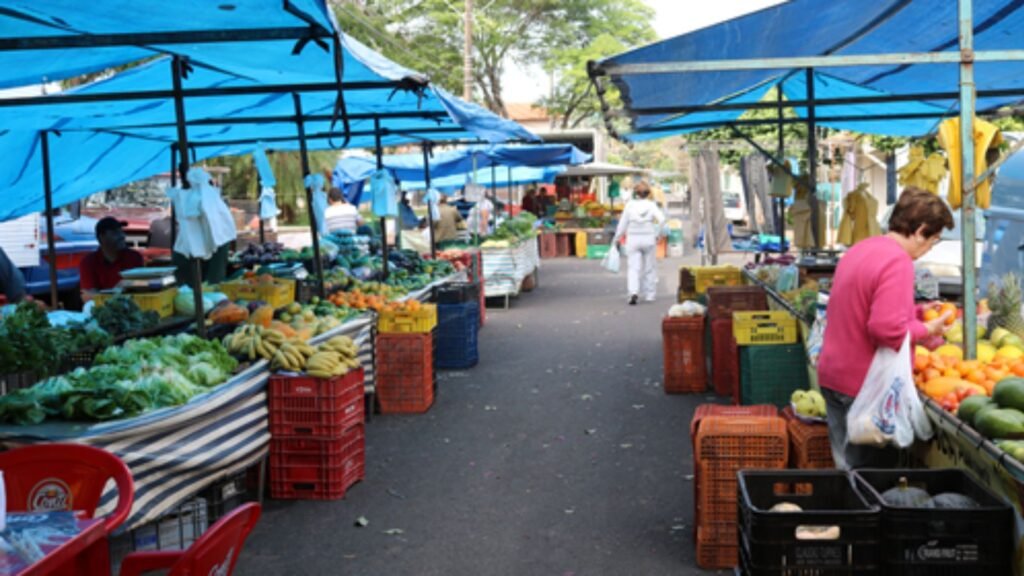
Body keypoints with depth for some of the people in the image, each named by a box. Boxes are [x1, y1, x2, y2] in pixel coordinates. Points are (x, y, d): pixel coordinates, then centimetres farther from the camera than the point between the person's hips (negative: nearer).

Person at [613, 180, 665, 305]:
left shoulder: (629, 205, -2)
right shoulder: (651, 205, -3)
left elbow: (623, 224, 2)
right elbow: (661, 219, -16)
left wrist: (616, 239, 12)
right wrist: (657, 234, -5)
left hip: (633, 239, 0)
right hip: (649, 239, 0)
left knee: (634, 268, -1)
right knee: (649, 267, 12)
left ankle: (633, 292, -22)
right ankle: (650, 295, 18)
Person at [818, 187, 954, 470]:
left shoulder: (862, 249, 9)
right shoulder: (898, 261, -19)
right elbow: (886, 329, -27)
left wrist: (915, 312, 16)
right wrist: (927, 329, -11)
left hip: (833, 377, 9)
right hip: (864, 386, -9)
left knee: (849, 465, 16)